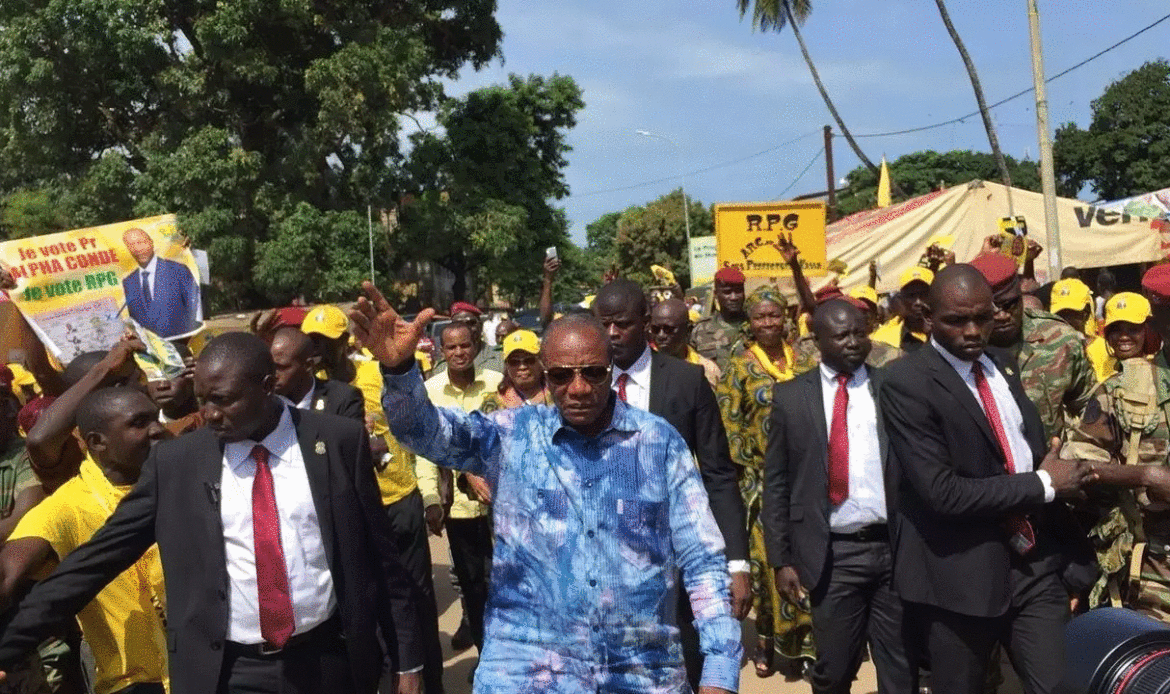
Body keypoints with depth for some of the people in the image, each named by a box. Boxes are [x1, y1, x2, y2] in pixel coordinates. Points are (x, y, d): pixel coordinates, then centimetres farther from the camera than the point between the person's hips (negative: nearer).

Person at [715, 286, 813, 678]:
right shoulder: (740, 368, -2)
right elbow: (726, 426, -3)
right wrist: (752, 461, -8)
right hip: (763, 480, -2)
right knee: (770, 556, 0)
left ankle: (799, 638, 18)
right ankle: (768, 638, 15)